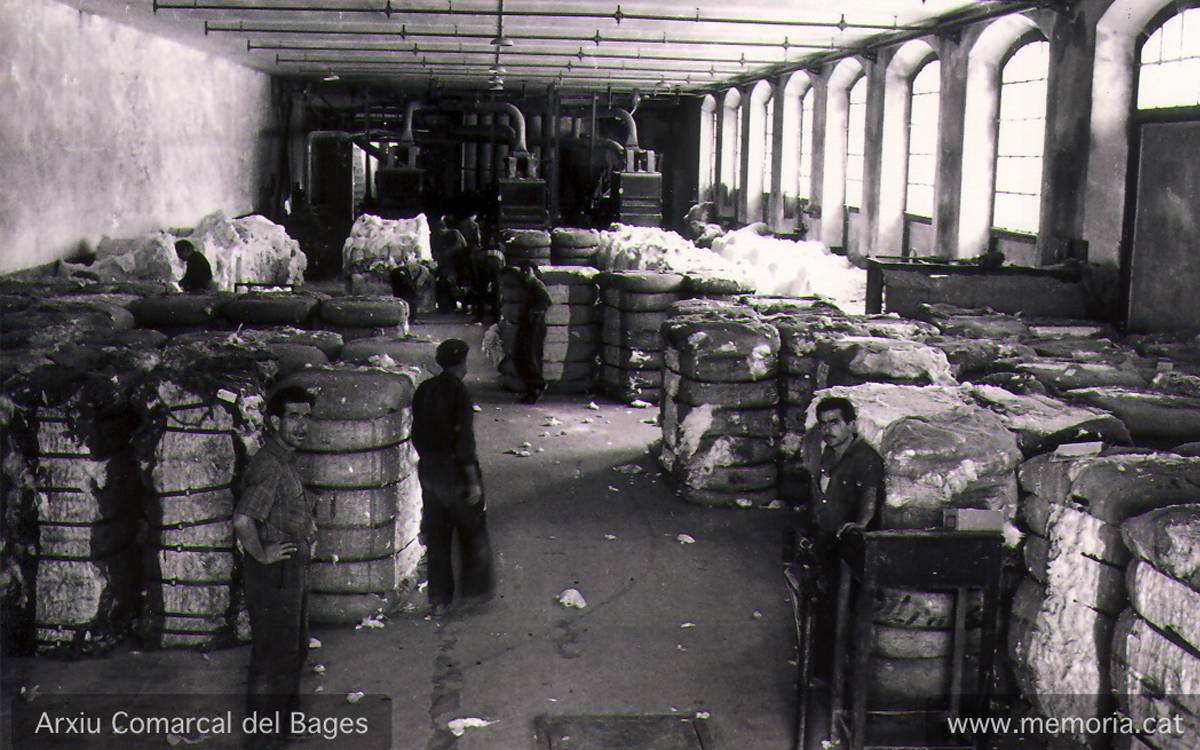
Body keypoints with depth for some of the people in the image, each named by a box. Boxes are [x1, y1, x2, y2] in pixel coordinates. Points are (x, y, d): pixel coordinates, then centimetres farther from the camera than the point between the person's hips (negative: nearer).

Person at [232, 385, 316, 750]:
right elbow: (243, 520, -37)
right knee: (272, 655, 2)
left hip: (294, 570, 10)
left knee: (295, 648, 22)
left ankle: (287, 714, 39)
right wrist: (262, 554, -24)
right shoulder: (268, 466, -24)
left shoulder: (287, 460, 7)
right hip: (273, 575, -10)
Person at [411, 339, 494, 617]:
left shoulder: (424, 390, 3)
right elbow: (464, 440, -20)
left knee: (436, 534, 13)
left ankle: (438, 599, 17)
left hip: (428, 467, 6)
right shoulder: (459, 392, -17)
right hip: (454, 469, -6)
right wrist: (473, 480, -16)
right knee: (473, 531, 13)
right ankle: (475, 589, 20)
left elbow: (417, 434, 9)